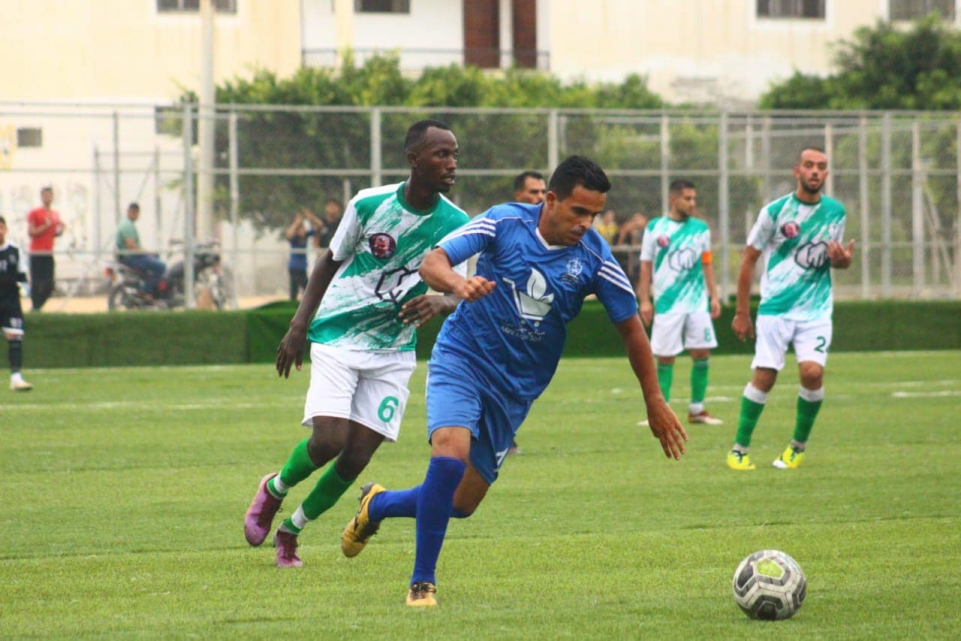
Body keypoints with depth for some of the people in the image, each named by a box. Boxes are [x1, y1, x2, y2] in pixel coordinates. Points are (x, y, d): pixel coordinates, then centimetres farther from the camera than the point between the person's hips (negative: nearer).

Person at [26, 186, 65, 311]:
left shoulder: (55, 215, 15)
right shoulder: (34, 213, -4)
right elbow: (31, 232, -10)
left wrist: (60, 231, 2)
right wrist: (46, 226, -18)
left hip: (49, 253, 6)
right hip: (37, 253, -6)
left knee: (50, 284, 1)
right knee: (36, 282, -6)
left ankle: (38, 305, 15)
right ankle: (35, 307, 0)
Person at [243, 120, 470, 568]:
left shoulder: (455, 225, -6)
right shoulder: (370, 204, -9)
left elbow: (459, 294, -7)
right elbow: (331, 261, 5)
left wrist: (441, 303, -32)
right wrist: (300, 324, 0)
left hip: (393, 351, 2)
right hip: (338, 338, -2)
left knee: (357, 457, -4)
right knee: (329, 440, -19)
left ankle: (292, 530, 20)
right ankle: (274, 489, 14)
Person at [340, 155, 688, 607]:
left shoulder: (594, 259, -8)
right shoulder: (505, 222, -13)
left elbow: (631, 328, 2)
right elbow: (431, 263, -17)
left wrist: (655, 402, 4)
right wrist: (458, 283, -41)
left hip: (515, 388, 4)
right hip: (462, 360, -3)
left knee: (462, 503, 3)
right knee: (450, 455, -28)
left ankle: (377, 505, 34)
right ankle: (422, 582, -13)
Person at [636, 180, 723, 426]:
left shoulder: (700, 228, 8)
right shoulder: (655, 228, 0)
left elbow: (707, 264, 14)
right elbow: (646, 266, 2)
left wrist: (714, 296, 8)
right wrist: (644, 300, -2)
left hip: (698, 302, 3)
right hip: (667, 304, -3)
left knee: (702, 354, 0)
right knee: (665, 358, -1)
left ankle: (697, 410, 10)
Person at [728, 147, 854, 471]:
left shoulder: (835, 211, 5)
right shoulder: (775, 211, -5)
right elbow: (749, 259, 1)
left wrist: (843, 260, -8)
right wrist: (742, 313, 0)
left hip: (816, 309, 2)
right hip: (775, 308, -2)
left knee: (812, 371, -16)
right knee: (764, 377, -6)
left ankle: (799, 445, 4)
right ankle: (739, 449, 9)